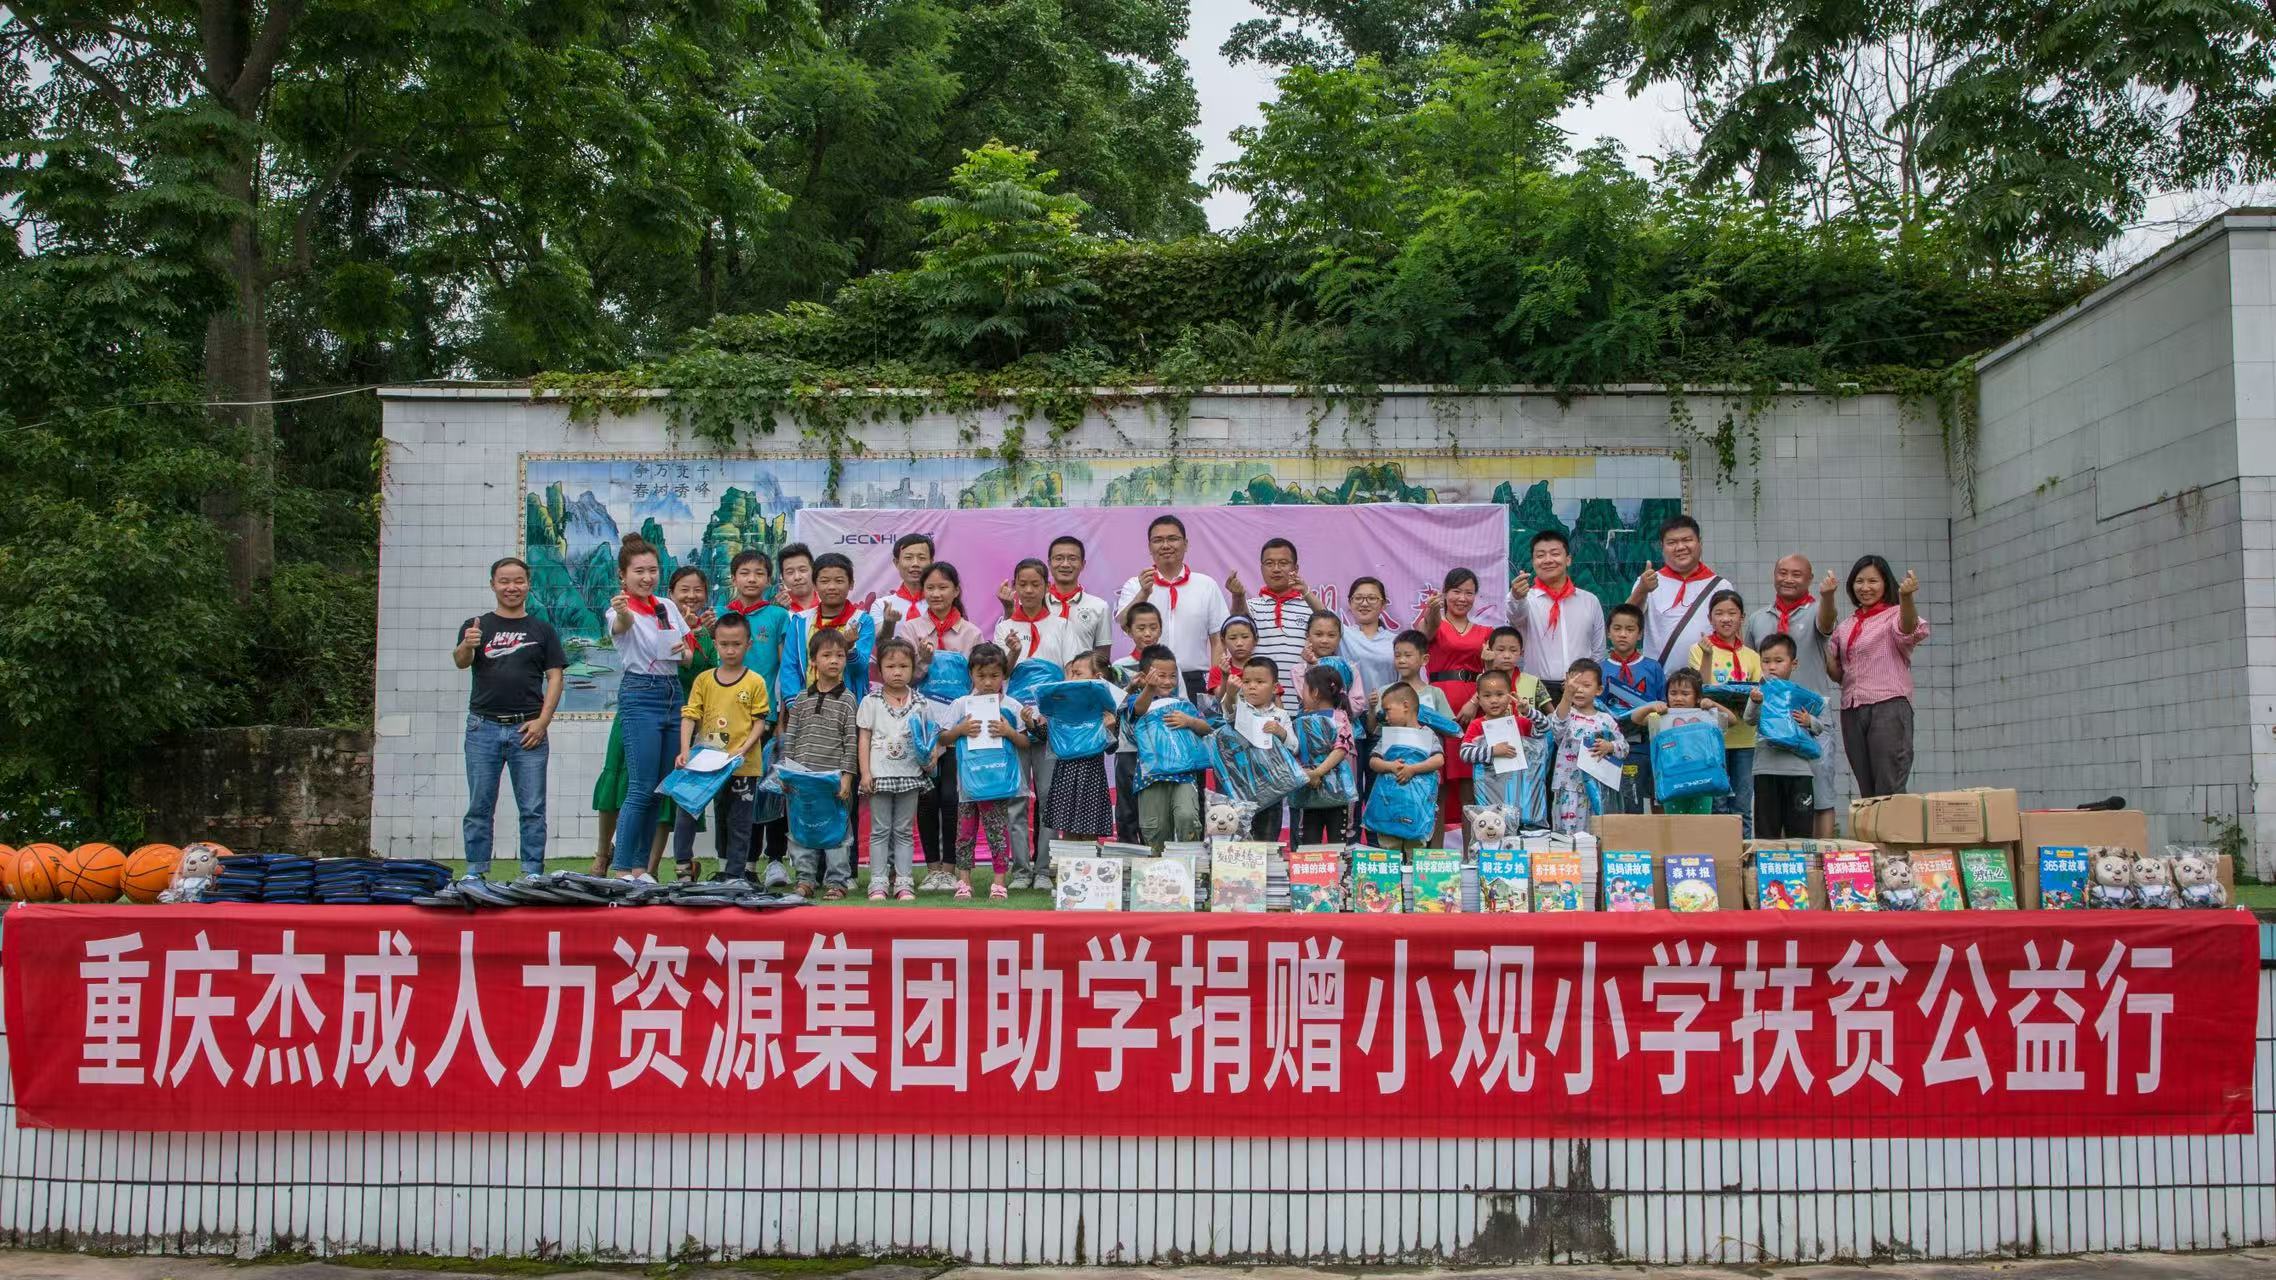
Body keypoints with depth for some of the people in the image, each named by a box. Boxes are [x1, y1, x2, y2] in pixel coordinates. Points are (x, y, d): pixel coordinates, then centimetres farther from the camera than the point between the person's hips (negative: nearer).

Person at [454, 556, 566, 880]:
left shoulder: (542, 630, 11)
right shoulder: (476, 626, 11)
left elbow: (555, 677, 6)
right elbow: (460, 662, -6)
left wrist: (542, 720, -7)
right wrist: (466, 646, -30)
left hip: (528, 729, 0)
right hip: (483, 727, 0)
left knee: (532, 810, -1)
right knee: (479, 808, 3)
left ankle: (533, 875, 4)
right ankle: (475, 874, 9)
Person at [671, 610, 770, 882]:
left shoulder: (755, 682, -1)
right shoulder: (704, 680, 6)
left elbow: (760, 722, -2)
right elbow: (689, 717, 1)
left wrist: (742, 750, -16)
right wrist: (685, 751, -13)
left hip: (743, 766, -1)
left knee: (738, 824, 6)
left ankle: (734, 877, 12)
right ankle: (684, 868, 13)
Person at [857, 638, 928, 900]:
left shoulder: (918, 703, 6)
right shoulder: (871, 702, 1)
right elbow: (864, 738, 1)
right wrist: (865, 772, -6)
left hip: (909, 774, 2)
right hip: (880, 774, -2)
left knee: (904, 831, 7)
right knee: (880, 831, 2)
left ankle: (904, 883, 9)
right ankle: (878, 883, 4)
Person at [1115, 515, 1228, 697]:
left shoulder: (1207, 586, 8)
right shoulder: (1135, 586, 8)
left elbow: (1218, 641, 7)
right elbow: (1125, 625, -10)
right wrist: (1144, 593, -25)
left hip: (1194, 683, 0)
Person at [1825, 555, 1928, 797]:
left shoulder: (1895, 615, 1)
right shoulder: (1845, 627, 19)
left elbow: (1910, 630, -23)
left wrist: (1906, 597, -42)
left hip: (1888, 706, -6)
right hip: (1852, 711, 6)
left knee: (1889, 790, -11)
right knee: (1867, 792, 5)